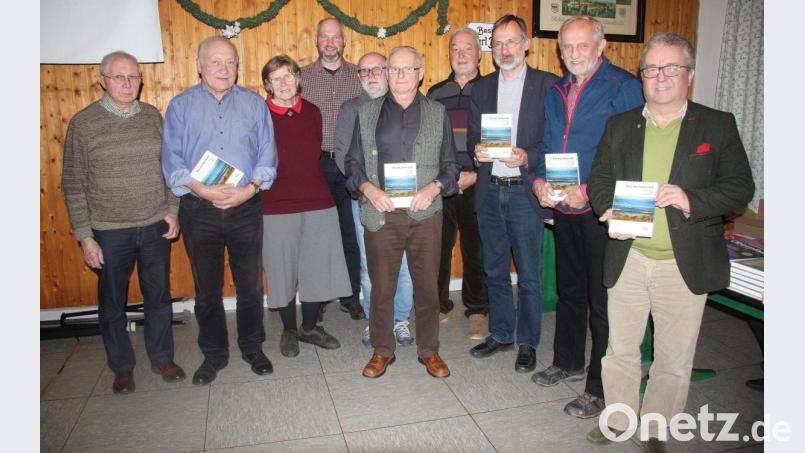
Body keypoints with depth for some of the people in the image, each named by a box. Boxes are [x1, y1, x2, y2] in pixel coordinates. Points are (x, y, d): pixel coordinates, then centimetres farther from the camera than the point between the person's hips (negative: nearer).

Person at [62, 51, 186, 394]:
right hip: (109, 232, -2)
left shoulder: (152, 116, 3)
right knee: (112, 303, 12)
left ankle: (162, 357, 32)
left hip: (156, 226, 3)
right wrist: (85, 237, -8)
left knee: (158, 296, 14)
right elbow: (73, 185, -5)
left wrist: (172, 211, 4)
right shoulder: (83, 123, -7)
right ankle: (122, 366, 31)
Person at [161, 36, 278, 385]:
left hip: (246, 209, 0)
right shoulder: (180, 105, 5)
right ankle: (214, 355, 28)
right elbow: (171, 160, -3)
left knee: (250, 285, 8)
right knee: (207, 290, 11)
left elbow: (267, 154, 1)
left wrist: (250, 188, -16)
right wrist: (203, 190, -18)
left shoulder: (254, 104, 6)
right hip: (199, 211, 0)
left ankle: (252, 348, 28)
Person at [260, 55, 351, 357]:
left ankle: (310, 327, 29)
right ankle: (289, 330, 28)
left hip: (318, 203, 4)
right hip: (277, 207, -3)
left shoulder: (312, 112, 7)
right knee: (282, 272, 7)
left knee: (318, 268, 10)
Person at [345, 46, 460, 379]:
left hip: (425, 213, 0)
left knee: (427, 285, 6)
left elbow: (450, 164, 9)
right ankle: (382, 350, 25)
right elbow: (353, 161, 9)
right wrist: (368, 189, -9)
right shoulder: (366, 113, 10)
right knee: (381, 286, 7)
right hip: (380, 213, 0)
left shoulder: (437, 113, 10)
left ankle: (429, 350, 24)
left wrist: (434, 188, -10)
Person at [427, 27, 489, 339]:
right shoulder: (435, 93, 12)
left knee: (476, 250, 3)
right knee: (438, 247, 5)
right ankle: (439, 305, 21)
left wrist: (474, 176, -9)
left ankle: (476, 310, 18)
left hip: (476, 185, -2)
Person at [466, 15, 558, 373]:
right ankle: (500, 333, 30)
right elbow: (472, 137, 11)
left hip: (525, 191, -4)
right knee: (495, 271, 15)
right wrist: (477, 151, -11)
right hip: (489, 191, 4)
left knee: (529, 275, 4)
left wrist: (527, 157, -20)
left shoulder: (548, 85, -2)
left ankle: (527, 343, 20)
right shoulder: (481, 88, 11)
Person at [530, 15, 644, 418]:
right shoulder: (556, 91, 13)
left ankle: (600, 386, 15)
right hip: (563, 207, 7)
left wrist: (591, 190, -21)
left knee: (603, 298, 2)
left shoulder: (625, 87, -8)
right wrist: (540, 180, -1)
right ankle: (567, 362, 37)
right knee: (569, 290, 19)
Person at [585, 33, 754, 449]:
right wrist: (609, 211, -11)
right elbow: (598, 179, 9)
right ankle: (618, 420, 33)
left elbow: (740, 187, -2)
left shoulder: (718, 125, 1)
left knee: (674, 360, 10)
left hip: (685, 265, -2)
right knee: (619, 349, 13)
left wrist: (691, 200, -20)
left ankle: (656, 431, 30)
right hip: (627, 259, 2)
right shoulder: (619, 125, 8)